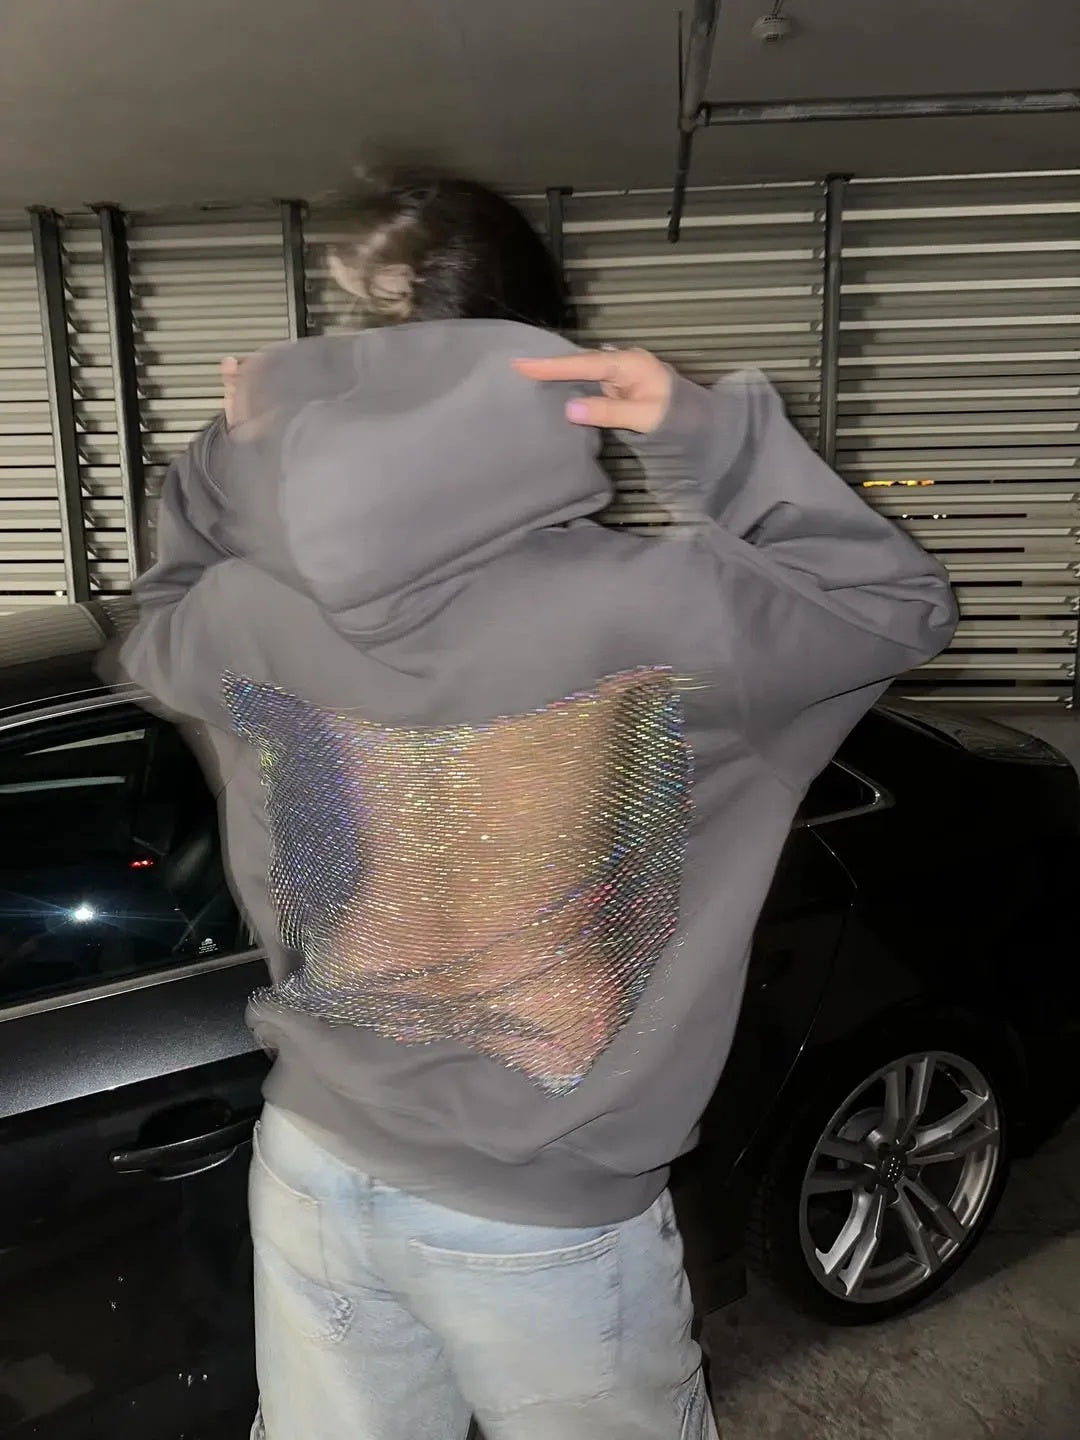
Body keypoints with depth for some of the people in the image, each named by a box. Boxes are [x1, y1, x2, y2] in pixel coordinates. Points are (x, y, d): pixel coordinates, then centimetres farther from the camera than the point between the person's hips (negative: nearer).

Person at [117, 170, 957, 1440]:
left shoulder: (246, 614, -14)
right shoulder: (644, 613, -26)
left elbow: (161, 624, 11)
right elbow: (905, 605, -9)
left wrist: (226, 456, 2)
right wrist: (708, 432, -18)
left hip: (313, 1170, 4)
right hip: (545, 1228, -3)